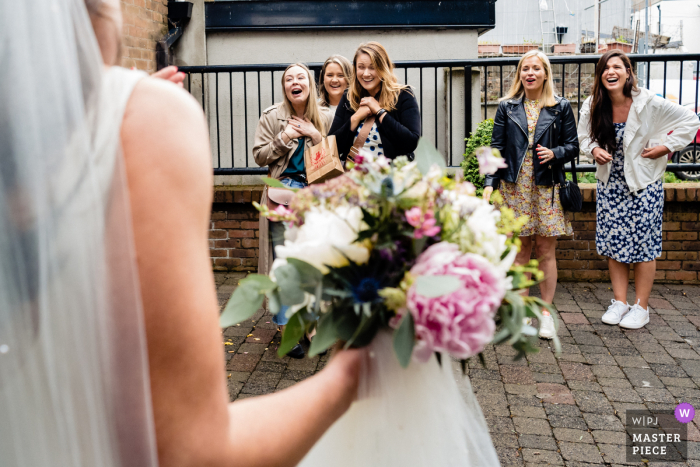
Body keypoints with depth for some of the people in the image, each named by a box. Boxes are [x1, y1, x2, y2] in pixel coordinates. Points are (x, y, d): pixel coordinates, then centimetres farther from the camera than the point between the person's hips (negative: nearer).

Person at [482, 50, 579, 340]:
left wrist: (554, 153, -13)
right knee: (520, 250, 5)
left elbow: (572, 146, 9)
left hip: (547, 186, 0)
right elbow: (497, 148, 5)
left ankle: (546, 313, 14)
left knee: (546, 251, 2)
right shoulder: (507, 107, 8)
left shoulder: (561, 107, 7)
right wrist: (490, 183, -5)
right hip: (515, 185, 1)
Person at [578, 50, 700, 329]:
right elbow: (584, 137, 13)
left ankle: (641, 307, 14)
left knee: (643, 244, 2)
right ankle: (620, 302, 19)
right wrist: (594, 150, -7)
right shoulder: (592, 107, -4)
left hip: (643, 184, -4)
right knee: (613, 242, 7)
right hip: (610, 184, 4)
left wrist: (666, 147, -12)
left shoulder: (648, 103, -14)